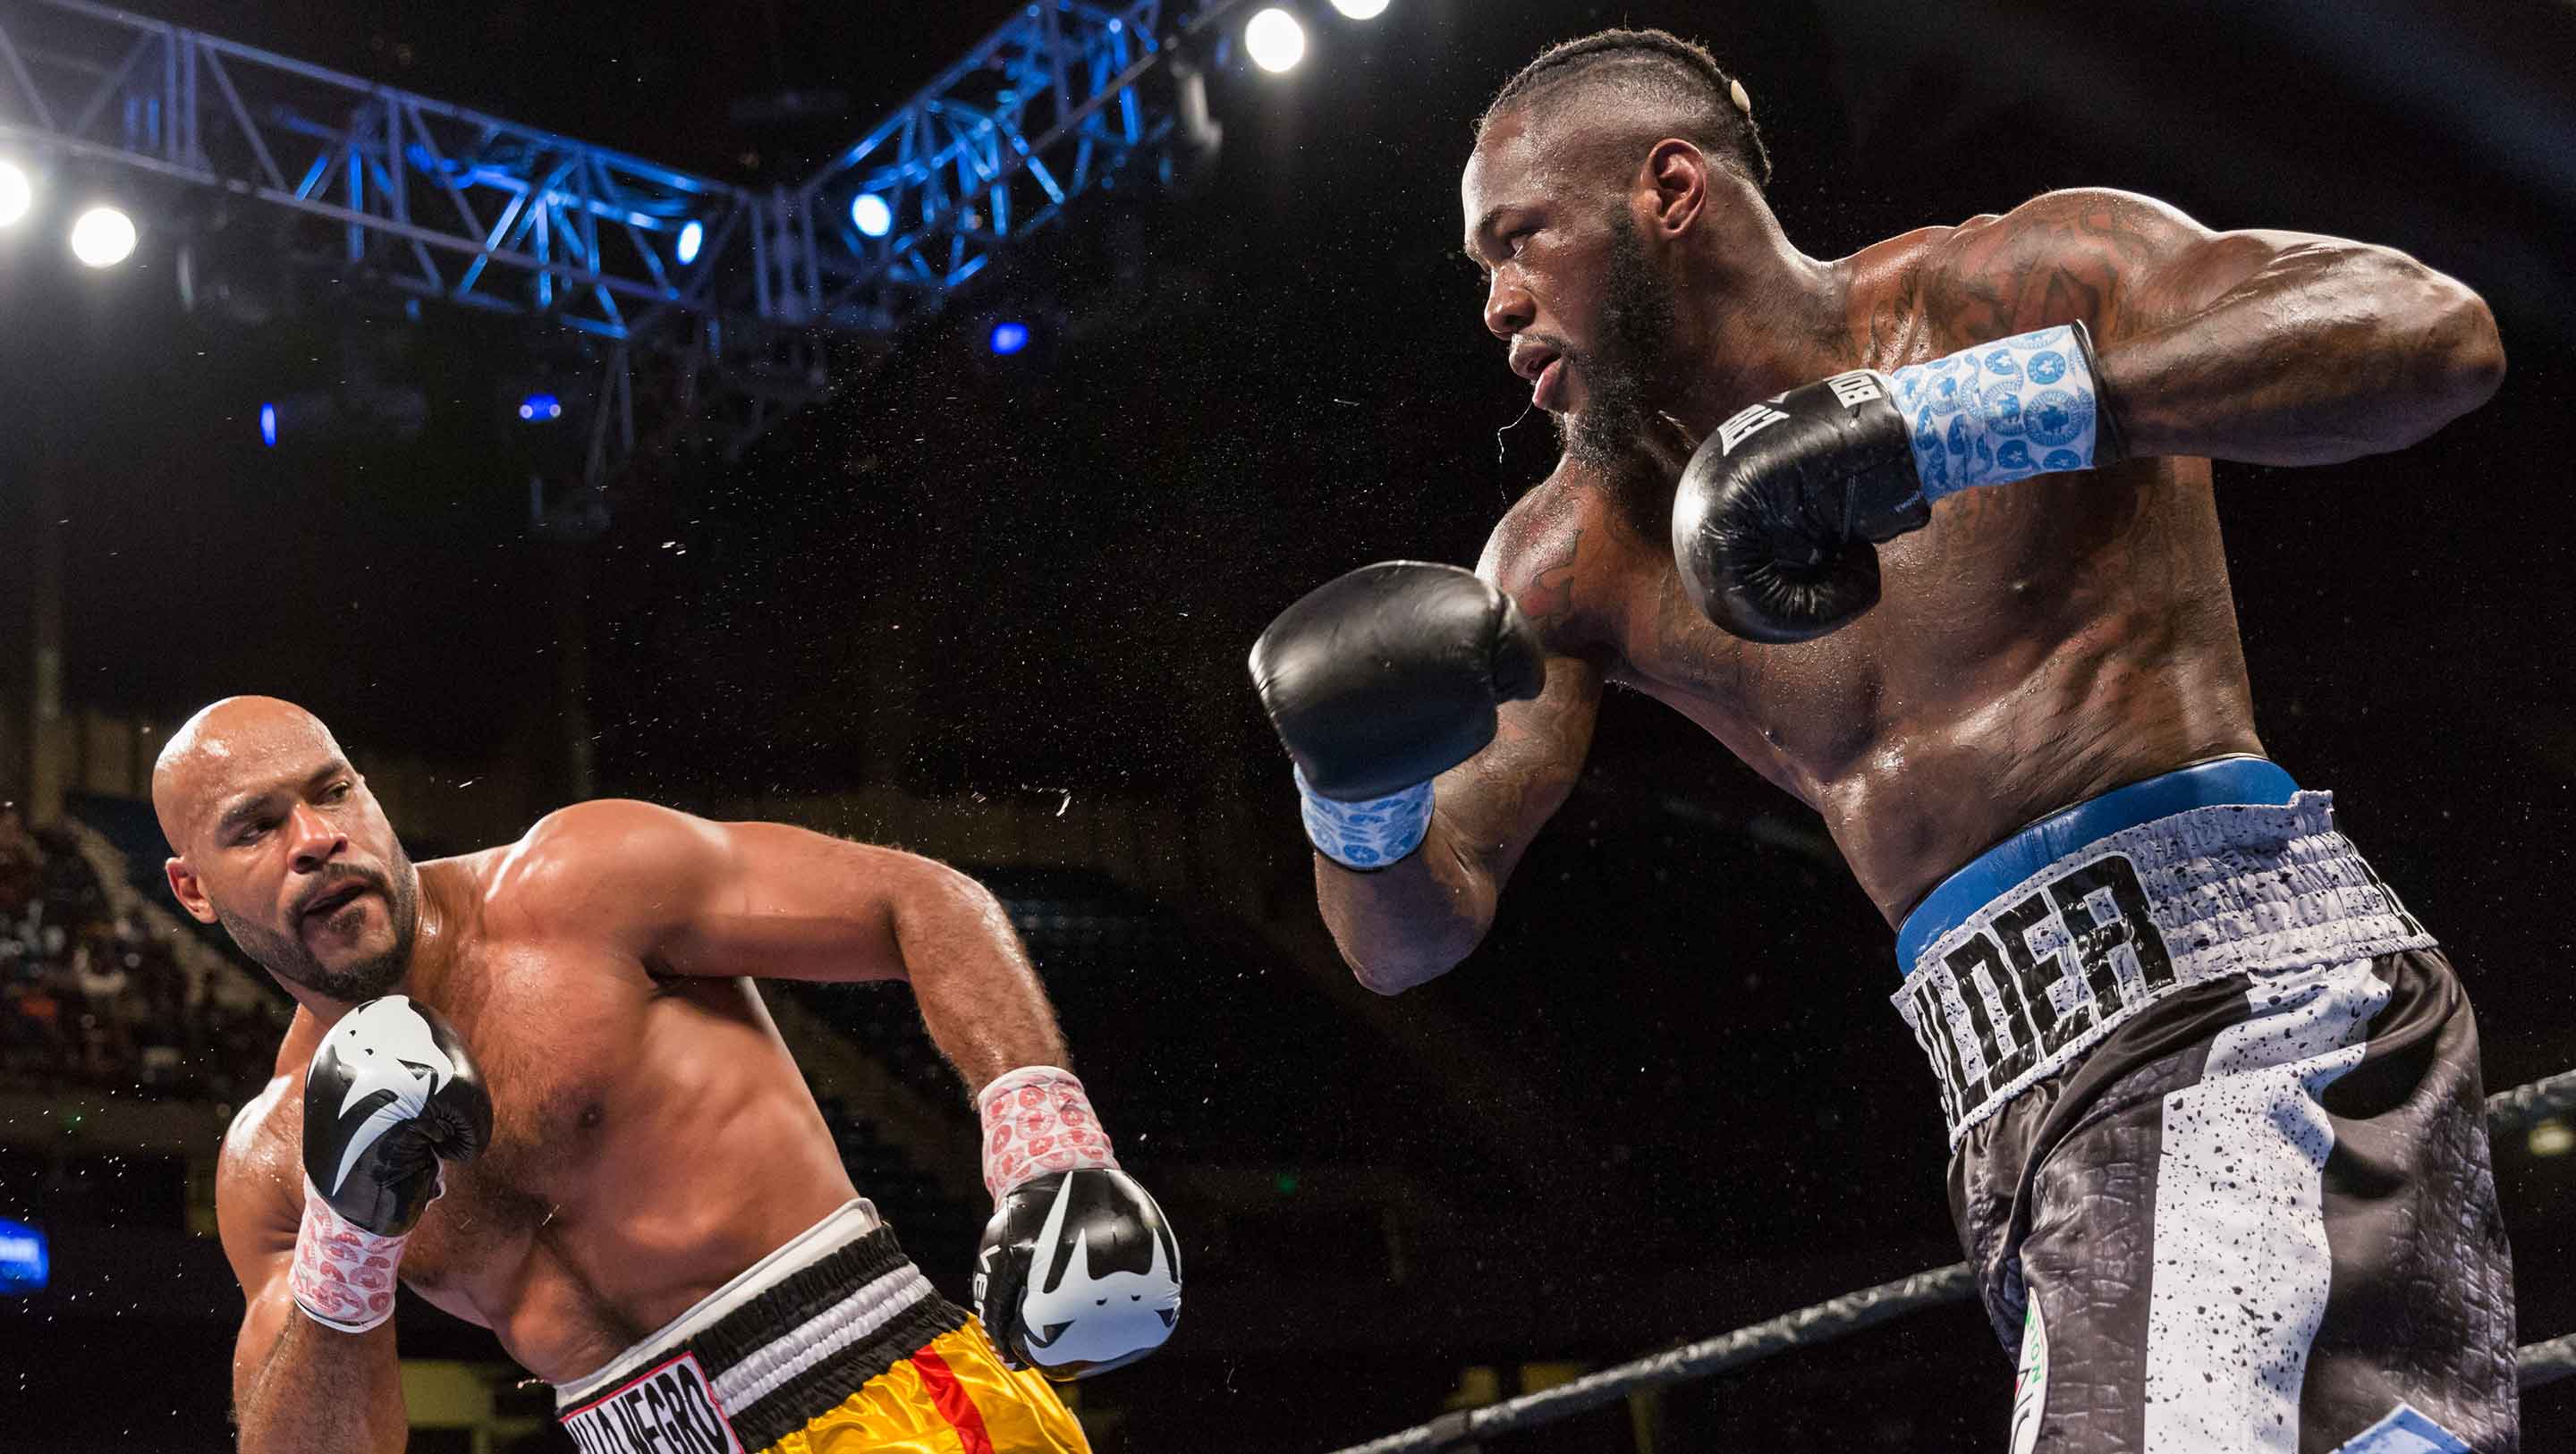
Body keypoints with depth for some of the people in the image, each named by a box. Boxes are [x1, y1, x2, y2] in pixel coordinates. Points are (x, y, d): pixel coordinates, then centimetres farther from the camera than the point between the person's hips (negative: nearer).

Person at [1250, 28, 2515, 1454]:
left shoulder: (2012, 287, 1)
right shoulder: (1579, 556, 17)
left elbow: (2437, 332, -15)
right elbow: (1408, 937, 16)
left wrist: (1950, 420, -21)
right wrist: (1355, 788, -9)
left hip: (2234, 985, -6)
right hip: (2018, 1119, 7)